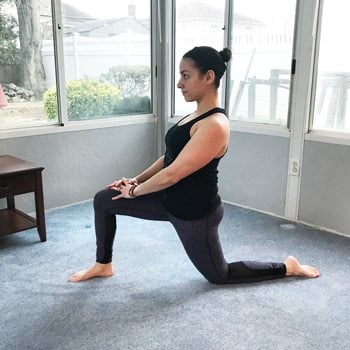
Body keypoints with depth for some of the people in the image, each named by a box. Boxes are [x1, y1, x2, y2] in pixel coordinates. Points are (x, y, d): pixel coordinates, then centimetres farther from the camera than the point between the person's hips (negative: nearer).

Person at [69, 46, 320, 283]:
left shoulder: (215, 125, -27)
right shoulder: (197, 115, 4)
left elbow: (173, 174, -27)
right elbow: (169, 157, 13)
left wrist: (135, 192, -12)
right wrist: (136, 180, 5)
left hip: (195, 212, -9)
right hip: (170, 200, 9)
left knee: (219, 275, 13)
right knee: (103, 200, 4)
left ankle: (289, 267, 31)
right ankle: (103, 265, 23)